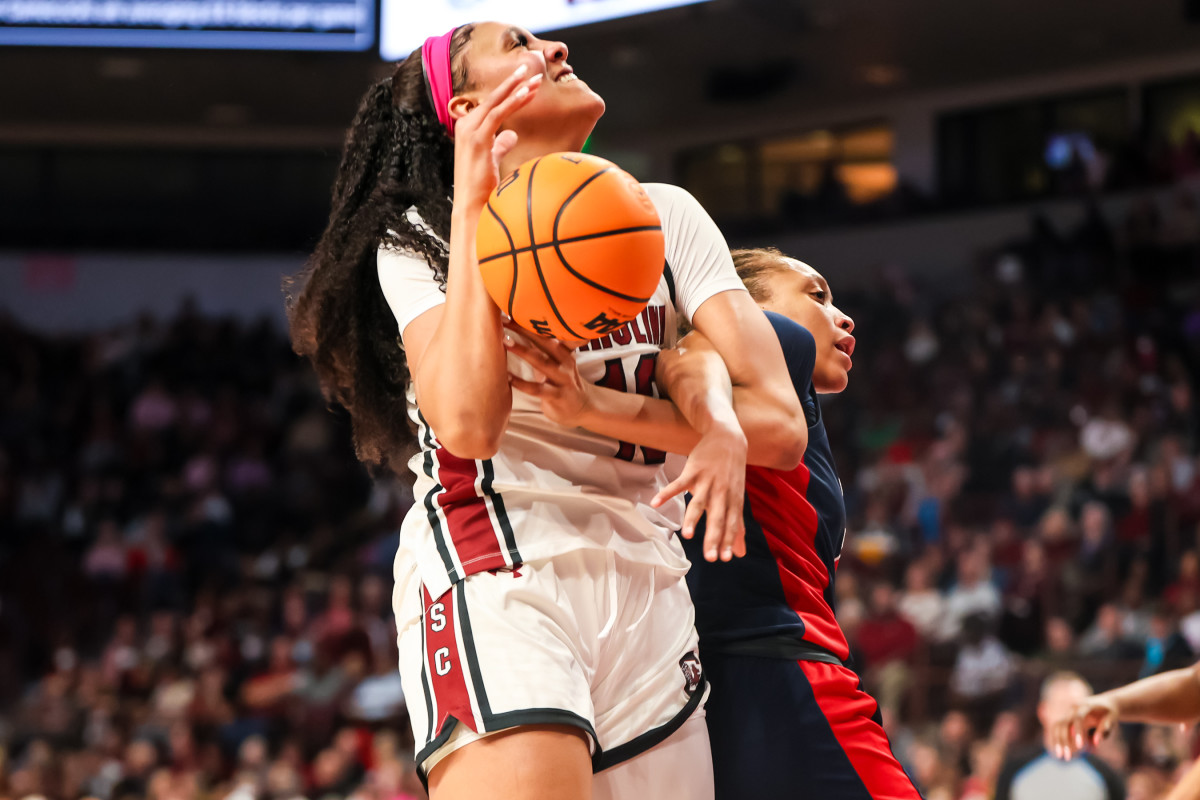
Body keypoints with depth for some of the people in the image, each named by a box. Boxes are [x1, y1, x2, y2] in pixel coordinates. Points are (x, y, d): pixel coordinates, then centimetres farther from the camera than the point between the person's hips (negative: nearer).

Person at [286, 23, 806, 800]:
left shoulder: (665, 216, 14)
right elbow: (467, 423, -15)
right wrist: (473, 207, -14)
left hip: (647, 588, 5)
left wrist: (597, 408, -12)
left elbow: (780, 424, 3)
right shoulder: (420, 238, 5)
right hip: (495, 571, -5)